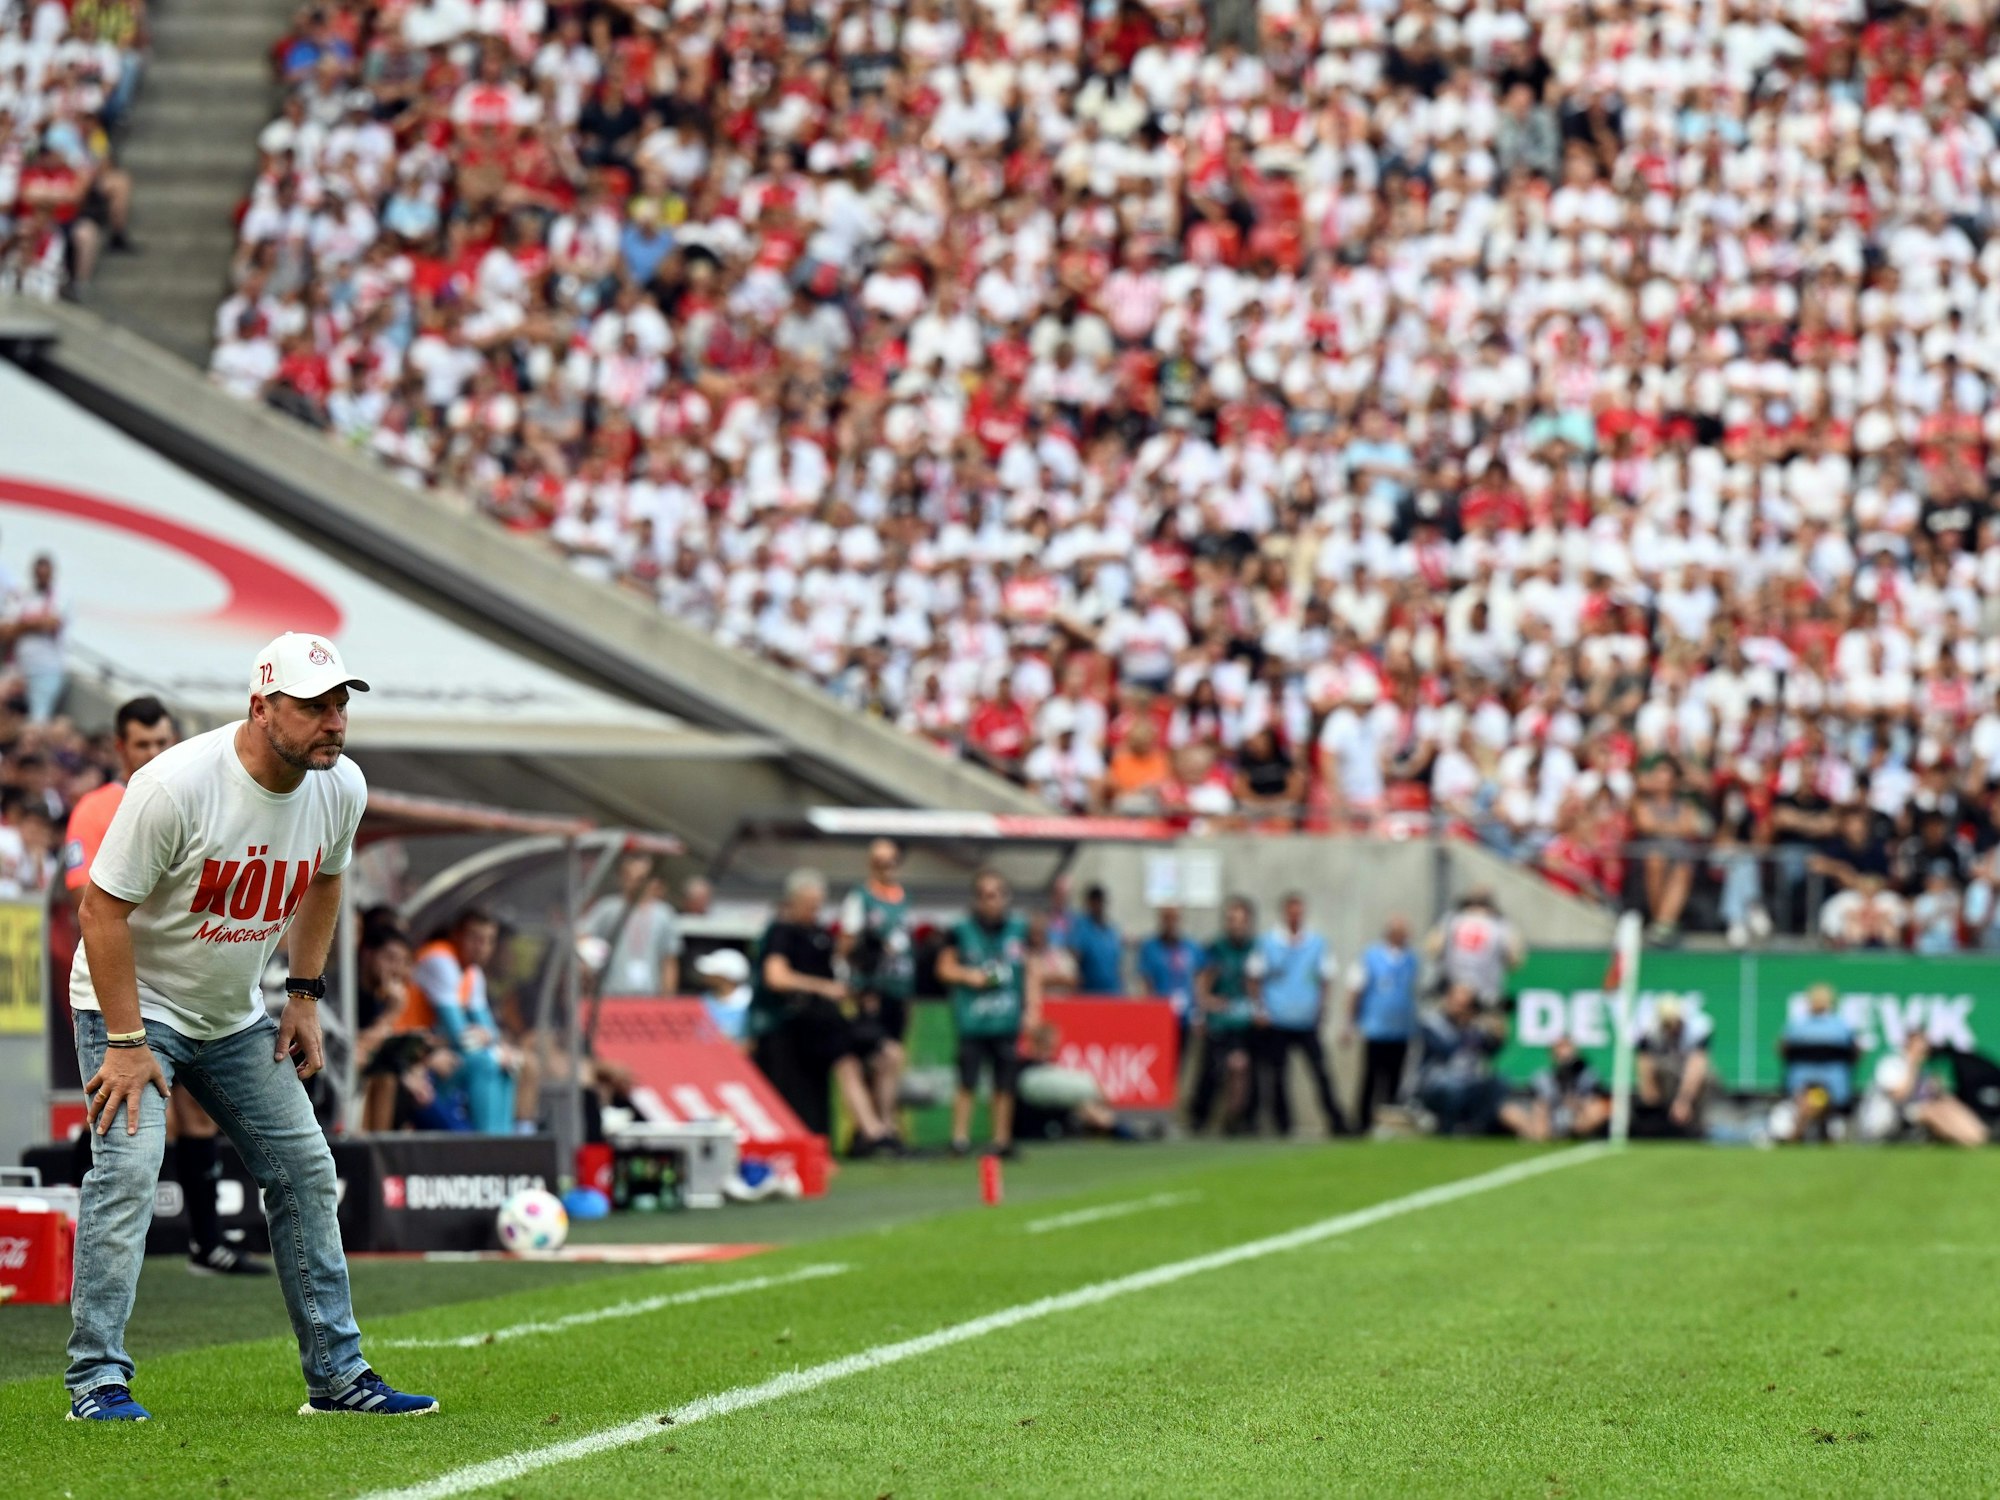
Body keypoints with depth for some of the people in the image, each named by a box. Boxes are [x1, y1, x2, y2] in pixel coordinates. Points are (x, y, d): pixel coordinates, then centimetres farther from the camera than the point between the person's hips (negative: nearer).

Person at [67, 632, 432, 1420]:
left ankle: (337, 1373, 14)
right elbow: (104, 908, -23)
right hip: (132, 1002, -7)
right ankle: (98, 1379, -15)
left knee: (306, 1171, 5)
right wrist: (126, 1043, -23)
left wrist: (305, 995, 6)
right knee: (128, 1165, -21)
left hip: (236, 1019, 7)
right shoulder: (174, 785, -29)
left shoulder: (341, 787, -10)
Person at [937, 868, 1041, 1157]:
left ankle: (1002, 1139, 12)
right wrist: (968, 976, -10)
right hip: (971, 1020, -2)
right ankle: (960, 1136, 2)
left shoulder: (1018, 928, 5)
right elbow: (945, 967, 8)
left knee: (1005, 1084, 4)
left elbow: (1031, 971, 11)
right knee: (967, 1081, -5)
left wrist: (1032, 1008, 5)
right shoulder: (962, 930, 0)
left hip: (1007, 1020, 2)